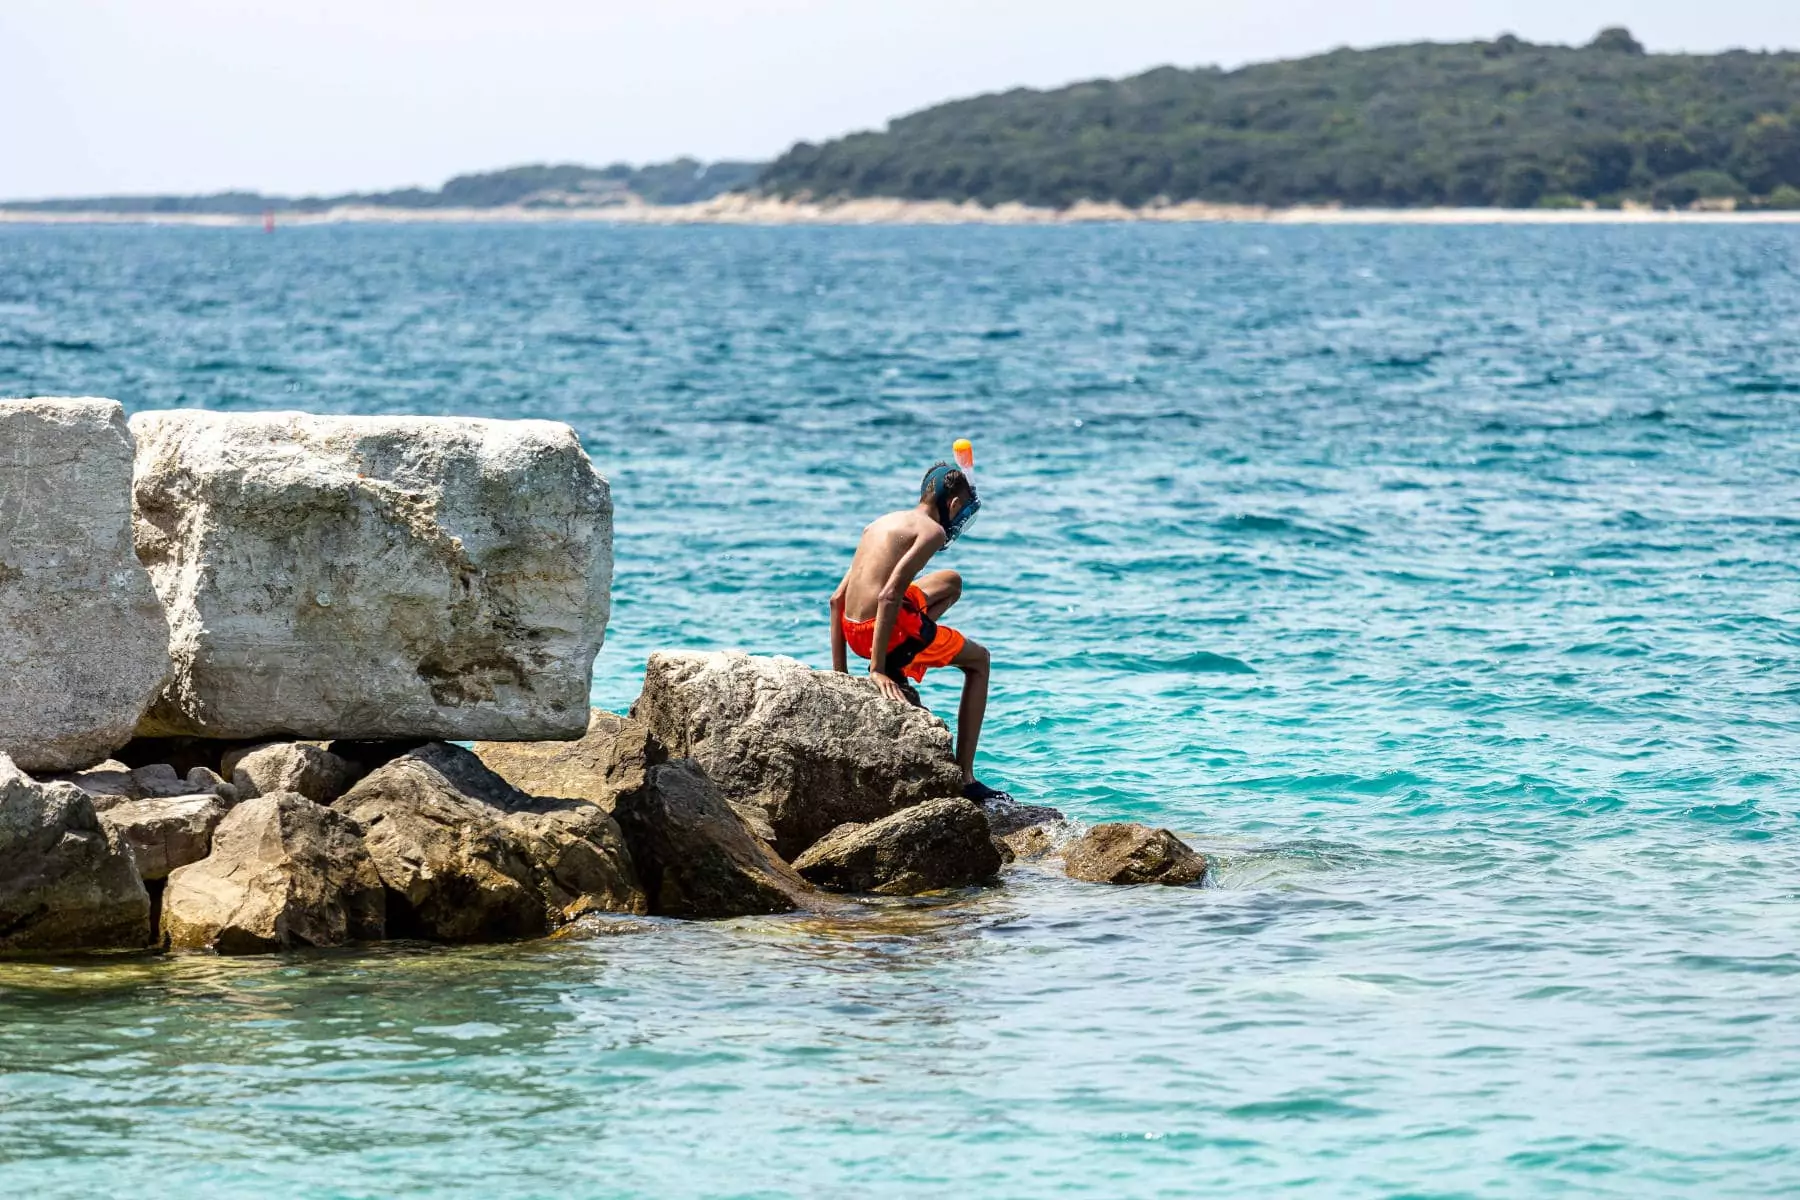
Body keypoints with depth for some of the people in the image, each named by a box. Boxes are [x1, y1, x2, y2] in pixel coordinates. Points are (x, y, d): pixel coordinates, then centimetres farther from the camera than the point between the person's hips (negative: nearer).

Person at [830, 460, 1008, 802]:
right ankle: (965, 777, 11)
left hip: (852, 629, 8)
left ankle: (897, 671, 14)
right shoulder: (931, 530, -8)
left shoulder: (881, 523, 16)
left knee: (951, 582, 35)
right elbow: (889, 595, -22)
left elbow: (837, 599, 13)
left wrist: (840, 673, 15)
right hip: (888, 625, -8)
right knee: (978, 660, 19)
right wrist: (877, 670, -22)